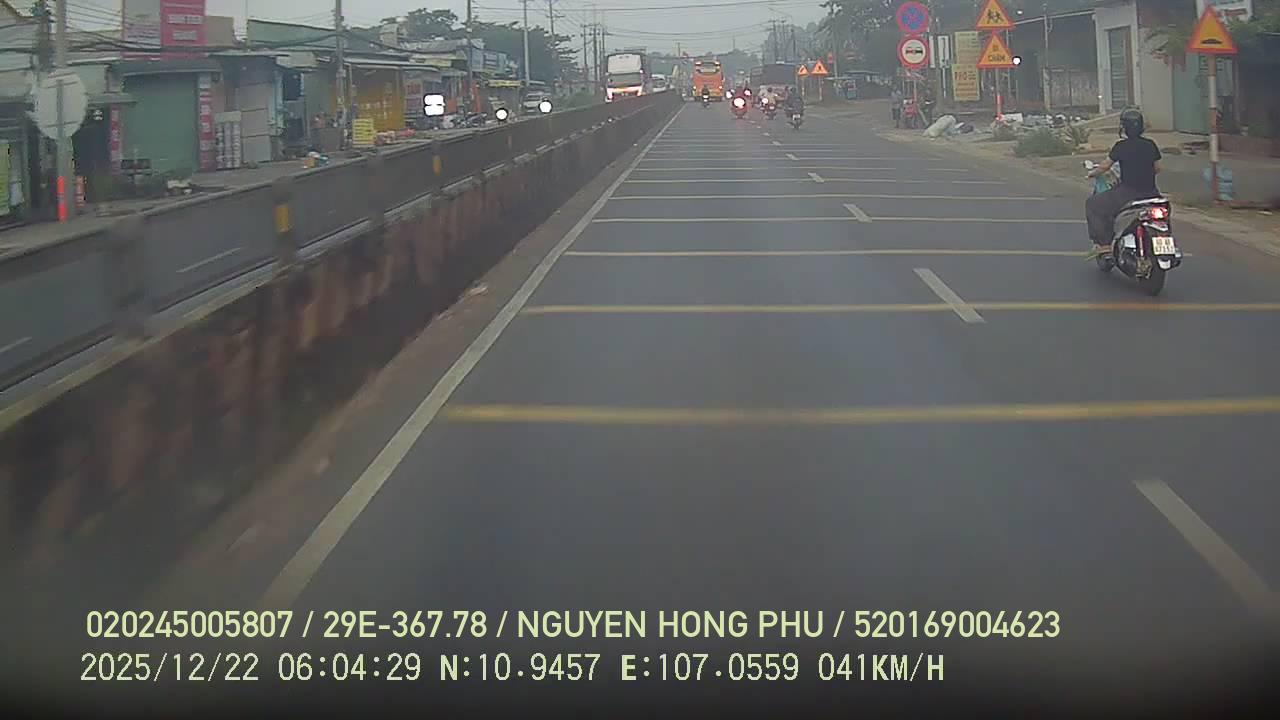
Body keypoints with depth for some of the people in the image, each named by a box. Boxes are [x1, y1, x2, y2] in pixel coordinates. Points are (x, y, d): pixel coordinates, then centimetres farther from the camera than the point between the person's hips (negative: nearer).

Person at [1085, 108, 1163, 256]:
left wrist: (1093, 173, 18)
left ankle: (1104, 243, -1)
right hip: (1149, 192, 5)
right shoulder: (1150, 145, 5)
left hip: (1127, 192, -5)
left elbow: (1105, 166, -1)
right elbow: (1157, 169, 14)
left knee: (1092, 205, 8)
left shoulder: (1121, 146, -9)